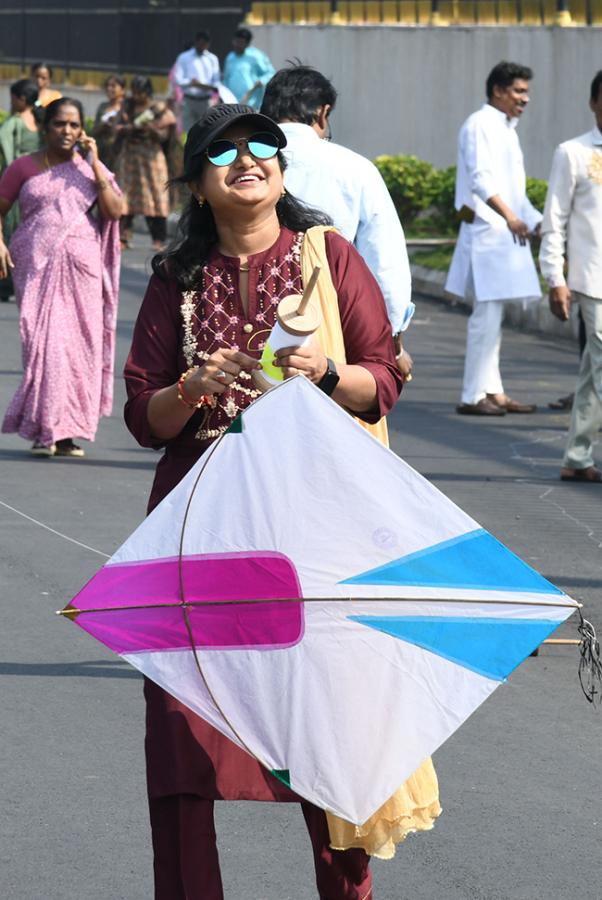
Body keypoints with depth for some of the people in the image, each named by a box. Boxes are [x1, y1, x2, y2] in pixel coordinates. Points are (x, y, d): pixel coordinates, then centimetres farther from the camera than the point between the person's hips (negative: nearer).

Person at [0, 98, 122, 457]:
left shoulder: (90, 167, 10)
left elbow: (115, 211, -1)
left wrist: (95, 164, -4)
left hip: (82, 269, 2)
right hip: (38, 266, -2)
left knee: (79, 345, 0)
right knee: (44, 341, -12)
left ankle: (70, 431, 8)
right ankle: (45, 431, -8)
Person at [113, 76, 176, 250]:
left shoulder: (159, 109, 0)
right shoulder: (128, 106, 8)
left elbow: (164, 136, -2)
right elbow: (119, 128, 4)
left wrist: (152, 129, -21)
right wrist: (132, 127, -15)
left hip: (151, 156, -3)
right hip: (128, 155, 3)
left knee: (154, 196, -5)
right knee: (125, 196, -3)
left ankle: (158, 240, -2)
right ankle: (123, 237, -1)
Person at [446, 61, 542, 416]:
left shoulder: (506, 130, 21)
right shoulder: (479, 125, -9)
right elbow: (481, 177, -23)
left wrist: (539, 223, 22)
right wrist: (509, 216, -34)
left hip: (507, 233, 10)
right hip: (486, 229, -10)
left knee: (493, 314, 12)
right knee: (487, 313, -11)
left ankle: (493, 391, 16)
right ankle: (473, 396, -9)